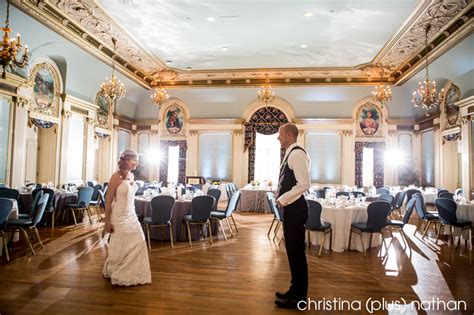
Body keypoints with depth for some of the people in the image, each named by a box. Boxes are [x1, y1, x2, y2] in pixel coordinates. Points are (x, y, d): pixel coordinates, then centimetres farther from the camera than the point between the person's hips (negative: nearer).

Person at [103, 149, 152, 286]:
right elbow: (108, 201, -15)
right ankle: (114, 273, 33)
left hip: (132, 216, 7)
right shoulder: (116, 177, -18)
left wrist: (132, 213, 17)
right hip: (119, 217, -7)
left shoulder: (131, 175, 4)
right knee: (120, 247, 8)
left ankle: (131, 273, 30)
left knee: (138, 244, 10)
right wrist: (107, 222, -14)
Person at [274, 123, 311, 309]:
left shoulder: (297, 154, -16)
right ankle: (296, 290, 31)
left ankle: (299, 297, 15)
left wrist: (283, 199, -18)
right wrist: (283, 199, 11)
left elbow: (304, 184, -24)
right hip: (291, 207, 10)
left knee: (296, 252, 1)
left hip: (294, 208, -10)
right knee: (293, 251, 17)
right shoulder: (291, 154, 15)